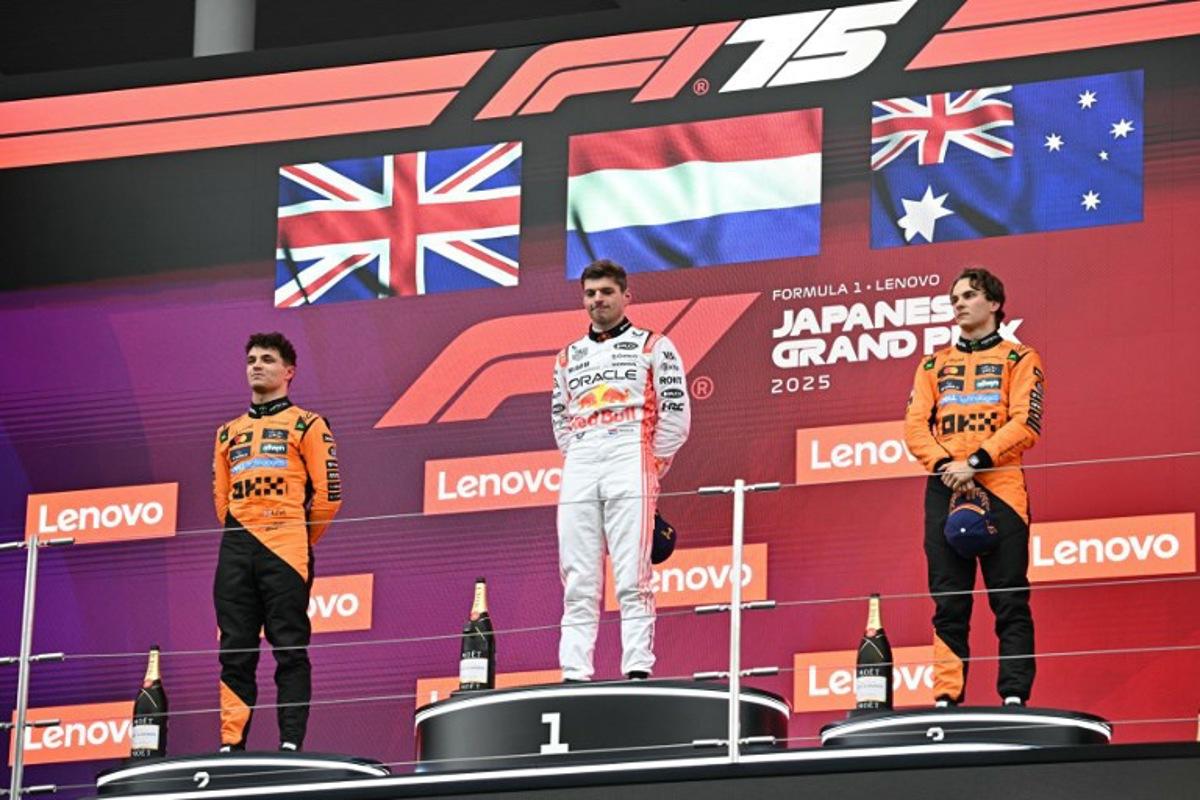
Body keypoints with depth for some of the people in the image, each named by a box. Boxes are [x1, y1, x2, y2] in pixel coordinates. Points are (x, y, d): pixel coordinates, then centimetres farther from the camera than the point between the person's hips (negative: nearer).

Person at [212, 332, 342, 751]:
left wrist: (301, 543, 6)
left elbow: (327, 494, 2)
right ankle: (231, 744, 1)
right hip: (236, 551, 5)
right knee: (235, 652, 1)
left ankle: (291, 743, -9)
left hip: (284, 549, -5)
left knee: (290, 649, -7)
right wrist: (240, 540, 14)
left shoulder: (307, 425, 7)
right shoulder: (229, 433, 22)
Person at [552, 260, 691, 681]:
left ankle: (638, 668, -17)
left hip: (631, 460, -4)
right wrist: (578, 462, 12)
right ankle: (574, 673, -4)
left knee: (632, 576, -12)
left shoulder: (652, 346, 11)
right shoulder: (568, 358, 24)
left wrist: (652, 466, 0)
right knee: (577, 580, -2)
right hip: (579, 470, 4)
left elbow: (676, 414, 5)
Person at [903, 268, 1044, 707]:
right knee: (948, 601, 0)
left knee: (1009, 599, -6)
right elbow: (916, 427, 10)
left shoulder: (1019, 360, 9)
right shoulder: (934, 365, 20)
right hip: (945, 490, 3)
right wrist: (944, 465, -9)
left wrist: (974, 462, -14)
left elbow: (1025, 424, -3)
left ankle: (1014, 697, -8)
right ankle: (946, 697, -1)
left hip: (1000, 486, -3)